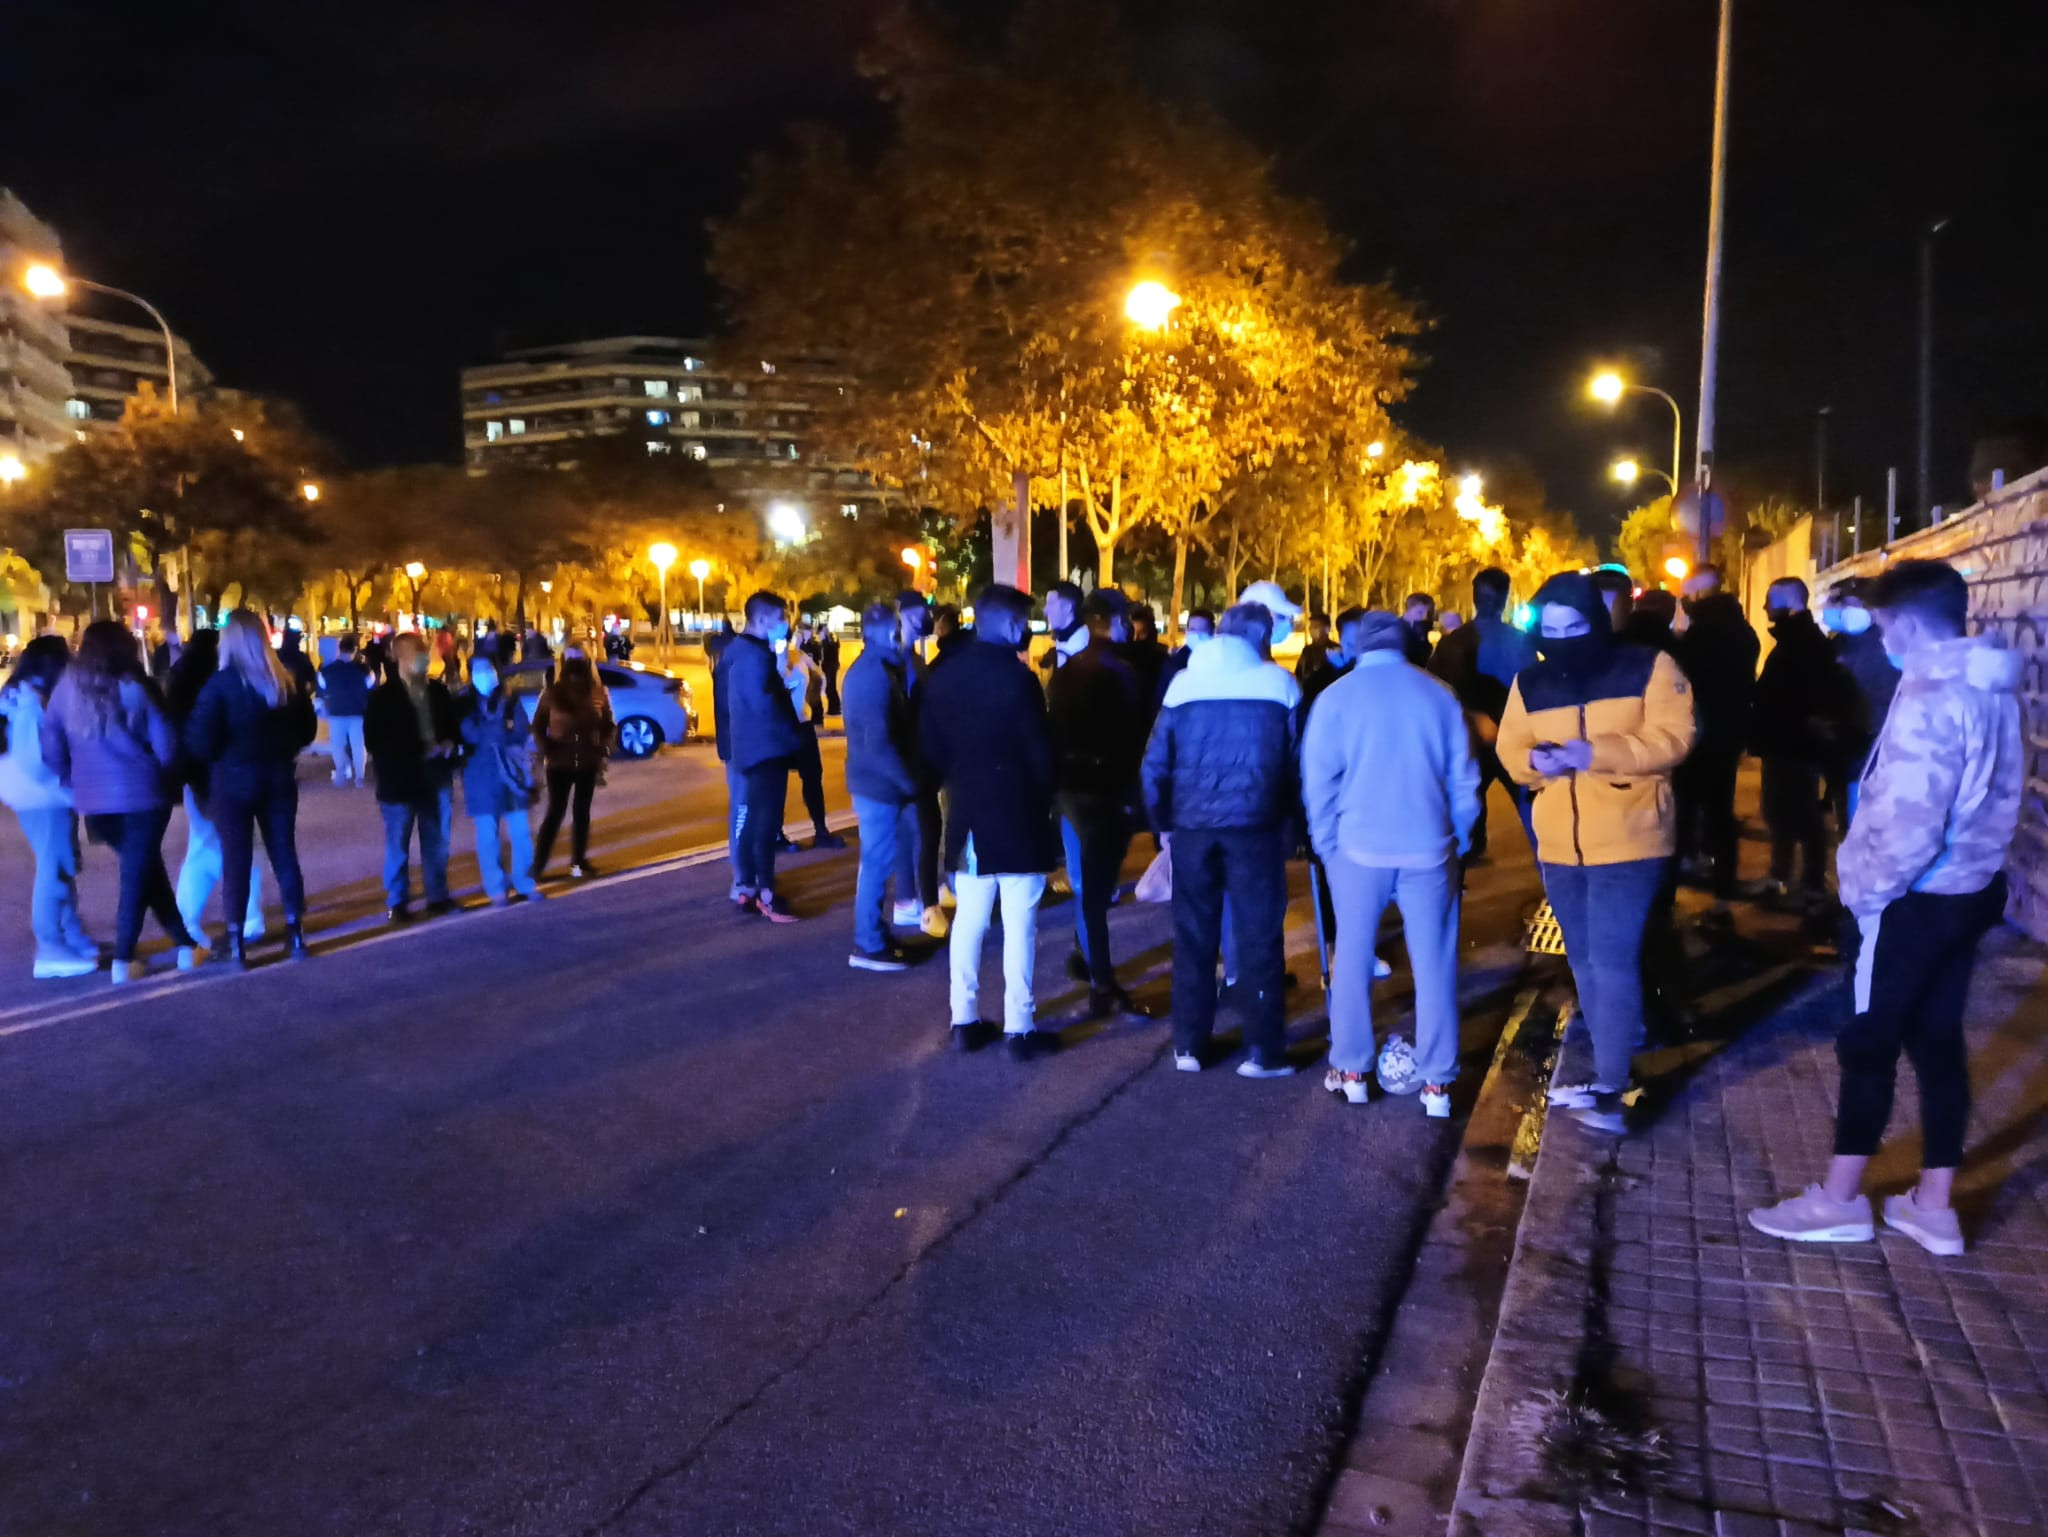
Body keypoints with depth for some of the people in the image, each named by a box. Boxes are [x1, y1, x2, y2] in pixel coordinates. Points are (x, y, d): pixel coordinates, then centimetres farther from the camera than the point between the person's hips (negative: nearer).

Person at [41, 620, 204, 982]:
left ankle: (184, 942, 18)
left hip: (94, 798, 4)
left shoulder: (66, 689, 4)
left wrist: (73, 781, 20)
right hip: (142, 794, -4)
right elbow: (165, 744, -8)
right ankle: (123, 960, 6)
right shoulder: (134, 688, -8)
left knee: (145, 869, 16)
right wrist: (160, 775, 11)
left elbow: (51, 747, 7)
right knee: (138, 873, 5)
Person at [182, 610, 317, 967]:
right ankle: (295, 936, 15)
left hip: (233, 781, -4)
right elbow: (308, 730, 9)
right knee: (284, 854, 11)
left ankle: (236, 945, 5)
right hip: (278, 778, 4)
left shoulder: (221, 684, -13)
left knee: (236, 861, 2)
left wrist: (216, 757, 4)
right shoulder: (287, 681, 0)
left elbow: (201, 741, -15)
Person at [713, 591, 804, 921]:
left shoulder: (737, 650, 15)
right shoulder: (755, 655, -18)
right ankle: (765, 895, -5)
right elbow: (765, 705, -24)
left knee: (748, 820, 14)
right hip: (764, 750, -10)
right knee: (764, 823, -7)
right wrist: (792, 736, -13)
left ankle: (745, 889, 20)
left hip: (747, 748, 10)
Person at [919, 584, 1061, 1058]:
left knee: (968, 921, 13)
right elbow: (1039, 750, -13)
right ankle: (1019, 1027, 4)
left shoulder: (942, 677, 4)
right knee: (1019, 925, 0)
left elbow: (931, 748, 8)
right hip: (1018, 816, -6)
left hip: (967, 815, 6)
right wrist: (1045, 797, 4)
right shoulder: (1017, 678, -15)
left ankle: (964, 1020, 17)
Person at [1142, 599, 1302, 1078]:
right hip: (1255, 824, -2)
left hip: (1191, 824, 2)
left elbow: (1155, 763, 4)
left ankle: (1189, 1046, 17)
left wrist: (1163, 821, 13)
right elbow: (1297, 761, 0)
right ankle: (1264, 1052, 7)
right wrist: (1291, 821, 9)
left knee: (1193, 936, 11)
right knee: (1259, 936, 5)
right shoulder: (1279, 683, 0)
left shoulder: (1183, 683, 5)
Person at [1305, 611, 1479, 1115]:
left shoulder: (1336, 696, 0)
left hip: (1358, 846, -1)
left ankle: (1351, 1072, 17)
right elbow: (1463, 779, 7)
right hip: (1429, 848, 1)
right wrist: (1458, 842, 16)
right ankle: (1437, 1084, 9)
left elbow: (1318, 780, -1)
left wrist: (1325, 842, 9)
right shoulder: (1439, 695, 5)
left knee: (1353, 959, 11)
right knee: (1434, 965, 7)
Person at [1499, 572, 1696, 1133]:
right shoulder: (1530, 682, 6)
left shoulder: (1648, 667, -7)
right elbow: (1510, 749, 4)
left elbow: (1671, 738, -16)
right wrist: (1535, 760, -19)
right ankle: (1608, 1071, 29)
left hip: (1628, 843, -6)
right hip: (1559, 847, 6)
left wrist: (1594, 752, -27)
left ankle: (1609, 1091, -6)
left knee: (1612, 962, -11)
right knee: (1584, 961, 15)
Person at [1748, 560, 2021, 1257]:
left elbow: (1912, 820, -28)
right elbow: (1993, 796, 13)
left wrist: (1865, 885, -13)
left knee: (1869, 1042, 3)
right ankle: (1934, 1205, 21)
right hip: (1969, 888, 9)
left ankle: (1839, 1199, 15)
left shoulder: (1930, 697, -22)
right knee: (1938, 1038, 13)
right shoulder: (1992, 691, 6)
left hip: (1914, 899, -9)